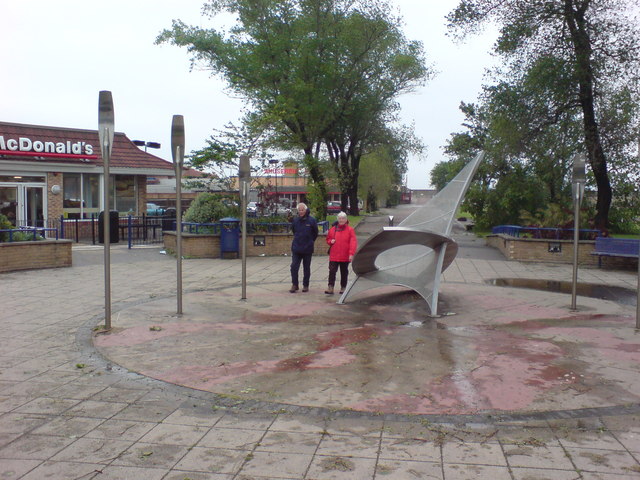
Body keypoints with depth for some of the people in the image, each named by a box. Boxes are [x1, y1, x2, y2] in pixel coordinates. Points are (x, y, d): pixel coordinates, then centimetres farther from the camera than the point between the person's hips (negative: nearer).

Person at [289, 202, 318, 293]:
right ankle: (294, 284, 4)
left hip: (307, 249, -2)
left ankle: (305, 285, 18)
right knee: (294, 266, -5)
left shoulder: (311, 220, -5)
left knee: (306, 268, 8)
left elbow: (315, 233, 6)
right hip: (296, 248, 2)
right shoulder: (295, 220, 3)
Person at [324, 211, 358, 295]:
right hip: (334, 256, 1)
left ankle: (343, 287, 22)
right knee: (332, 271, -8)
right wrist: (330, 241, -5)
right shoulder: (333, 229, 7)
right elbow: (328, 239, 20)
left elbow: (353, 242, -8)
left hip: (345, 256, -1)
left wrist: (351, 253, -18)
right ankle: (330, 288, -9)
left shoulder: (350, 230, -2)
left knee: (344, 272, 11)